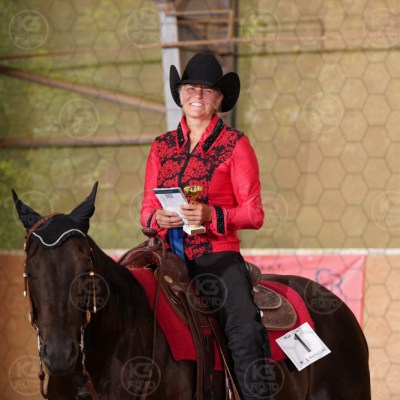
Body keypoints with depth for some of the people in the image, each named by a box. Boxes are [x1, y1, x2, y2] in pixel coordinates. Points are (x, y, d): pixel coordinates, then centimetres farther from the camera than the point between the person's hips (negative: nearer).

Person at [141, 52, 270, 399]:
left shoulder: (235, 144, 3)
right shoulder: (162, 147, 15)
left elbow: (254, 214, 0)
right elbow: (146, 209, 17)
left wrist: (211, 215, -17)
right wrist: (159, 218, -8)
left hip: (218, 257, -4)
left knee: (244, 332, -26)